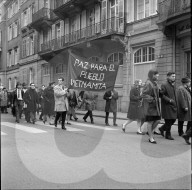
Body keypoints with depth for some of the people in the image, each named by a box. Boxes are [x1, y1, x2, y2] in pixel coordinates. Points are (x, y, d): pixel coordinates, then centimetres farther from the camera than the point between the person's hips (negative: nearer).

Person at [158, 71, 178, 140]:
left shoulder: (173, 85, 14)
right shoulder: (164, 85, -11)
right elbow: (162, 95, -16)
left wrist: (176, 103, 12)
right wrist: (169, 100, -22)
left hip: (173, 105, 8)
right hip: (167, 106, -8)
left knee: (173, 119, 10)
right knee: (168, 121, -1)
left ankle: (162, 128, 29)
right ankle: (168, 135, 13)